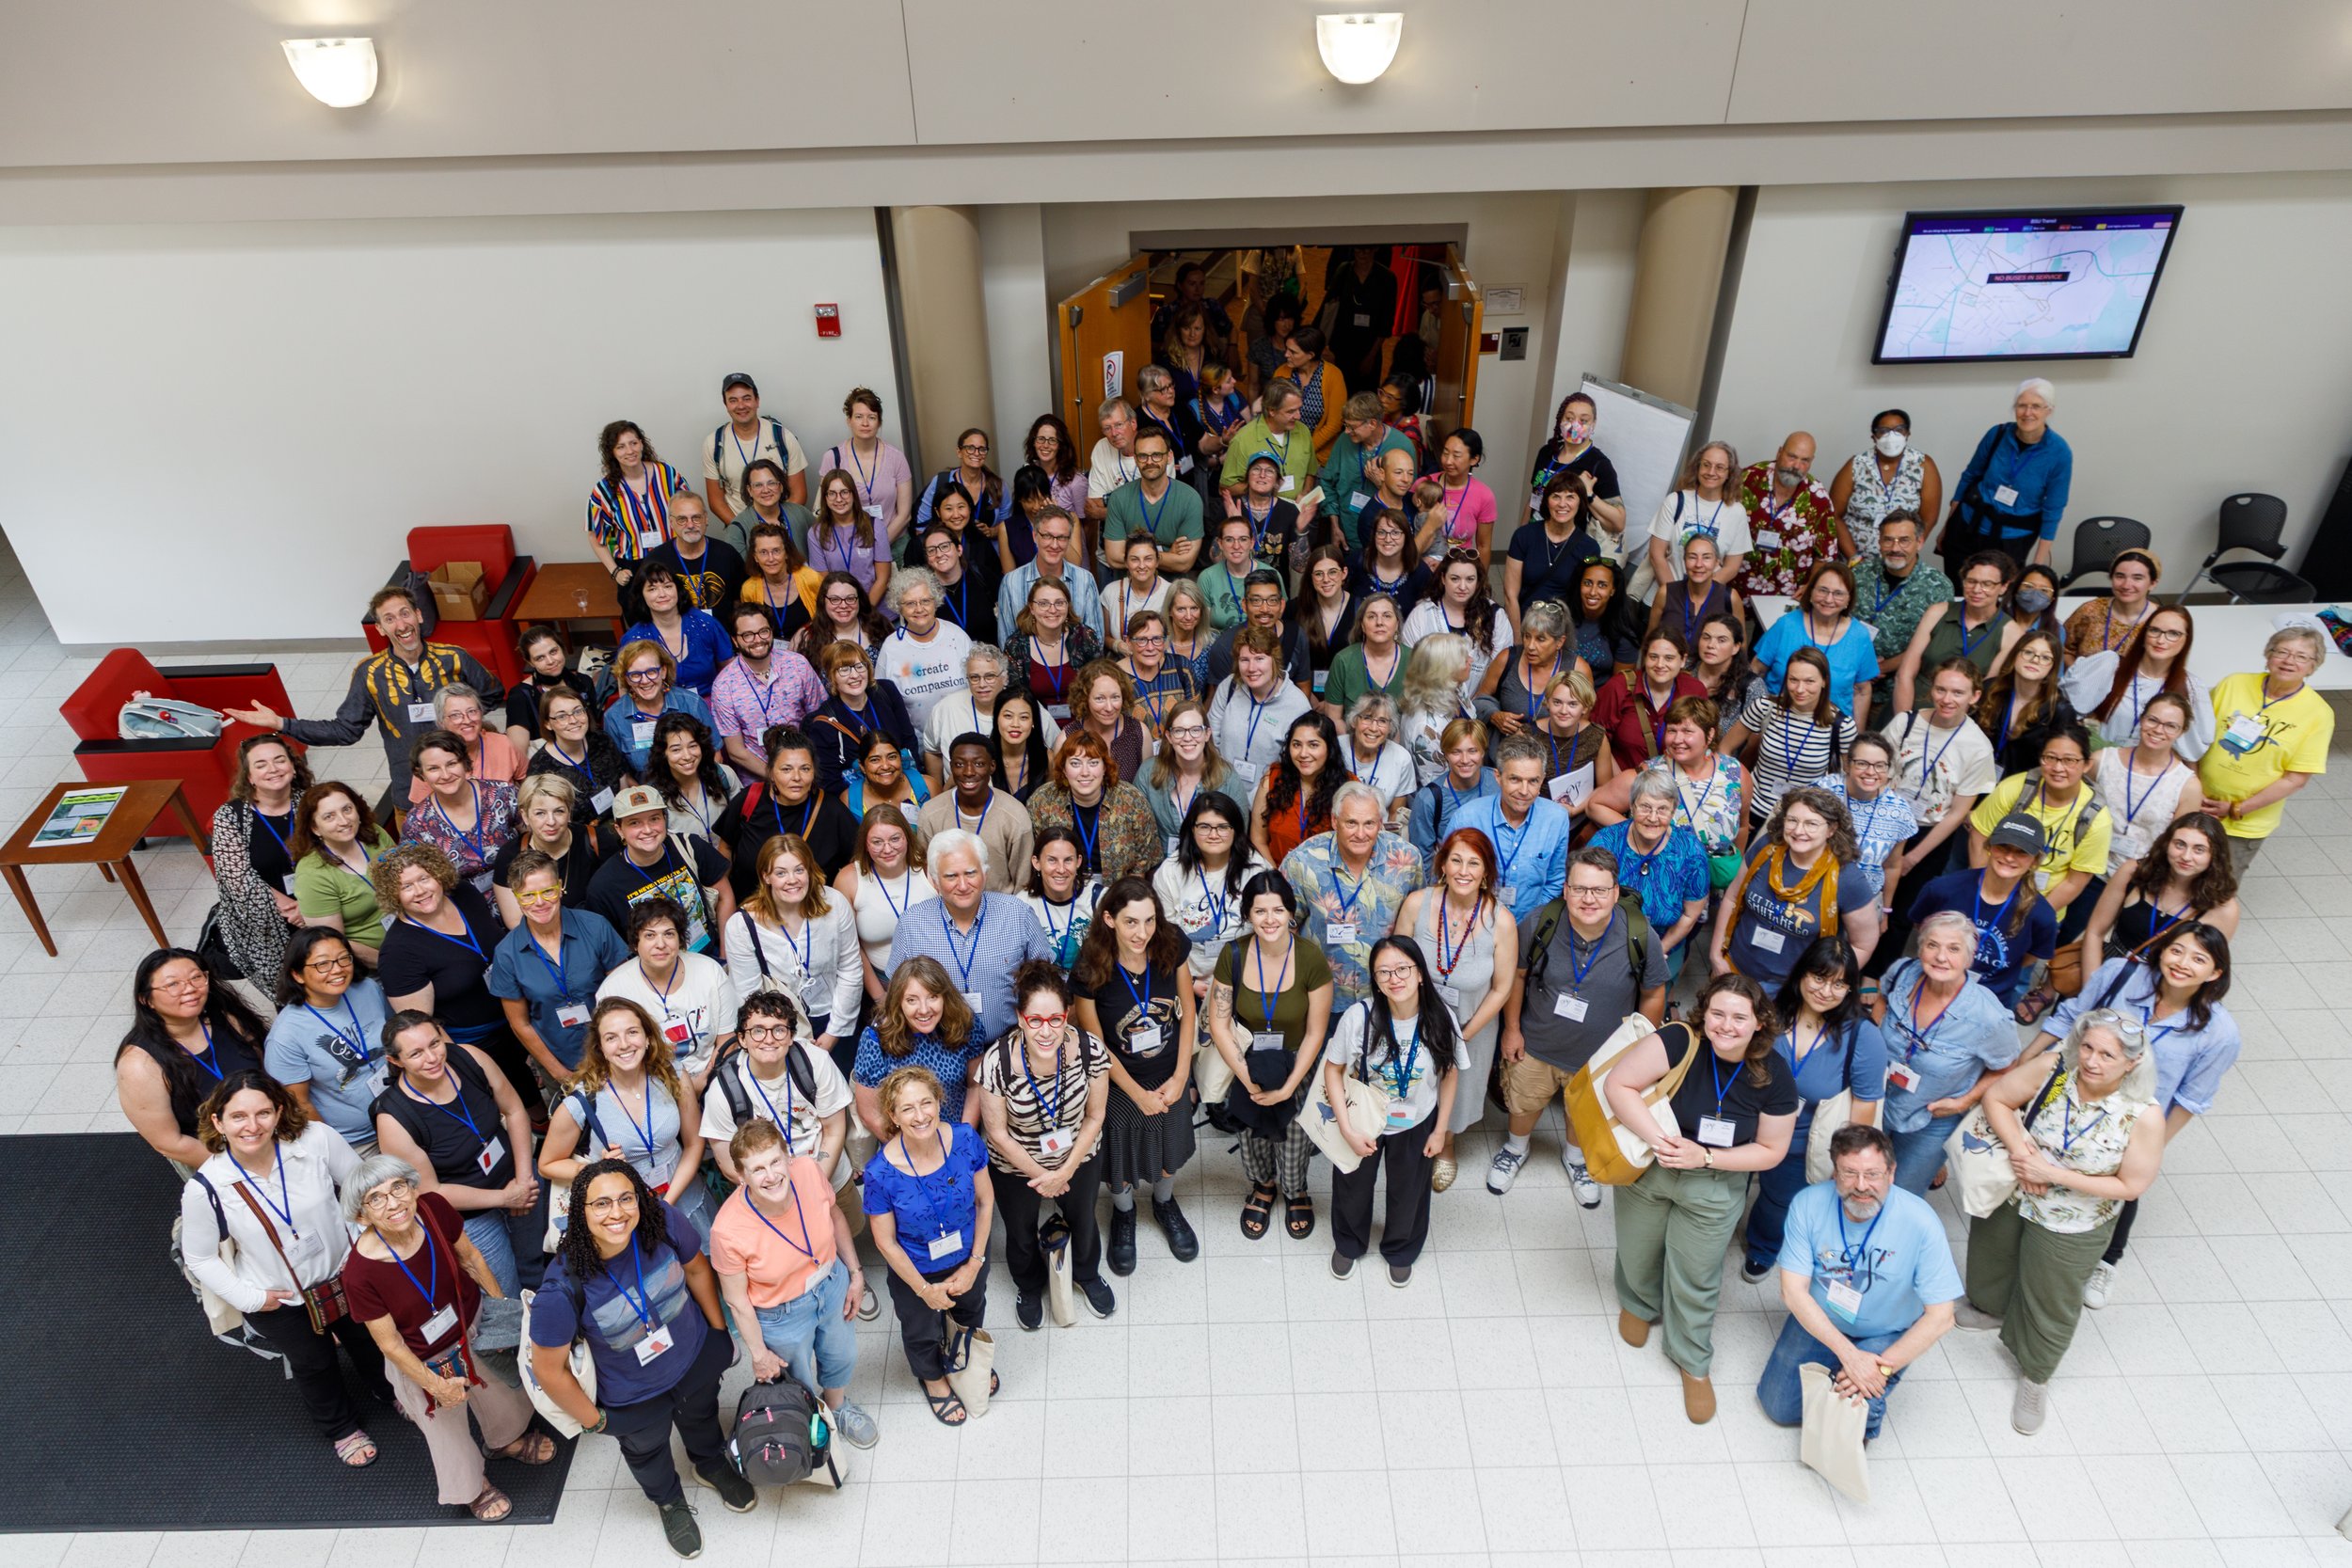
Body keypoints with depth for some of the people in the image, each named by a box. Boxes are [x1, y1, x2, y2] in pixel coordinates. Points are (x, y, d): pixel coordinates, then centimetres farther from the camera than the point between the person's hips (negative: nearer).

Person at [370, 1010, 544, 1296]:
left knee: (536, 1270, 26)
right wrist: (504, 1198, -16)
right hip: (469, 1216, -4)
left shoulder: (467, 1058, -19)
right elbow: (429, 1191, -19)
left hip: (517, 1179, 4)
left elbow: (514, 1110, -5)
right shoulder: (393, 1119, -28)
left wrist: (524, 1177, -10)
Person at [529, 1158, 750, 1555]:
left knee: (701, 1417, 33)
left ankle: (713, 1466, 69)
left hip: (697, 1358, 2)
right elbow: (549, 1370, -23)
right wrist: (591, 1419, -10)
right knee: (646, 1450, 30)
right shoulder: (563, 1289, -39)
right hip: (634, 1397, -2)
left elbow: (697, 1269, -10)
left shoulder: (663, 1222, -32)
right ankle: (670, 1502, 65)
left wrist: (720, 1329, 2)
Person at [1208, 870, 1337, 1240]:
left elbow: (1315, 1033, -14)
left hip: (1296, 1063, -1)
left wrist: (1288, 1087, -13)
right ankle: (1262, 1185, 49)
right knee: (1253, 1129, 15)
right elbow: (1219, 1024, -12)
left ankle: (1295, 1191, 43)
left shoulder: (1311, 958, -22)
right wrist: (1247, 1079, -14)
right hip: (1248, 1062, 1)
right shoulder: (1233, 955, -18)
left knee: (1294, 1134, 8)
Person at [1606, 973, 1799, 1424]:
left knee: (1695, 1281, 14)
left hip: (1713, 1188, 1)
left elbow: (1771, 1150, -8)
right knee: (1638, 1255, 22)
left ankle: (1694, 1364, 39)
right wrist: (1657, 1139, -34)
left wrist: (1704, 1157, -20)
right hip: (1647, 1169, 0)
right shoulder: (1680, 1042, -27)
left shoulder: (1774, 1076, -17)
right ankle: (1639, 1305, 57)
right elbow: (1619, 1085, -27)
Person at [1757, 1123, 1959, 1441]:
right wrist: (1848, 1353, -26)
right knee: (1779, 1407, -2)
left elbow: (1940, 1317, -21)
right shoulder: (1808, 1204, -21)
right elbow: (1793, 1291, -18)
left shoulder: (1920, 1222, -26)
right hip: (1818, 1321, 2)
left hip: (1888, 1336, -2)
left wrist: (1882, 1368, -25)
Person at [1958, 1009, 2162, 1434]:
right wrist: (2018, 1148, -26)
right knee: (1993, 1258, 30)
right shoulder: (2053, 1071, -24)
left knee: (2050, 1302, 18)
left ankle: (2034, 1376, 45)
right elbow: (1996, 1098, -11)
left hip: (2070, 1228, -3)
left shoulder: (2144, 1116, -29)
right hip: (2010, 1200, 3)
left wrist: (2053, 1174, -25)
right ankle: (1993, 1308, 64)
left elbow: (2130, 1186, -21)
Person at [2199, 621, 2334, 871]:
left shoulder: (2319, 714, -11)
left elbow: (2296, 778, -12)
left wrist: (2237, 809, -14)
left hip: (2247, 824, -2)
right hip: (2197, 806, 2)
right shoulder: (2233, 684, -6)